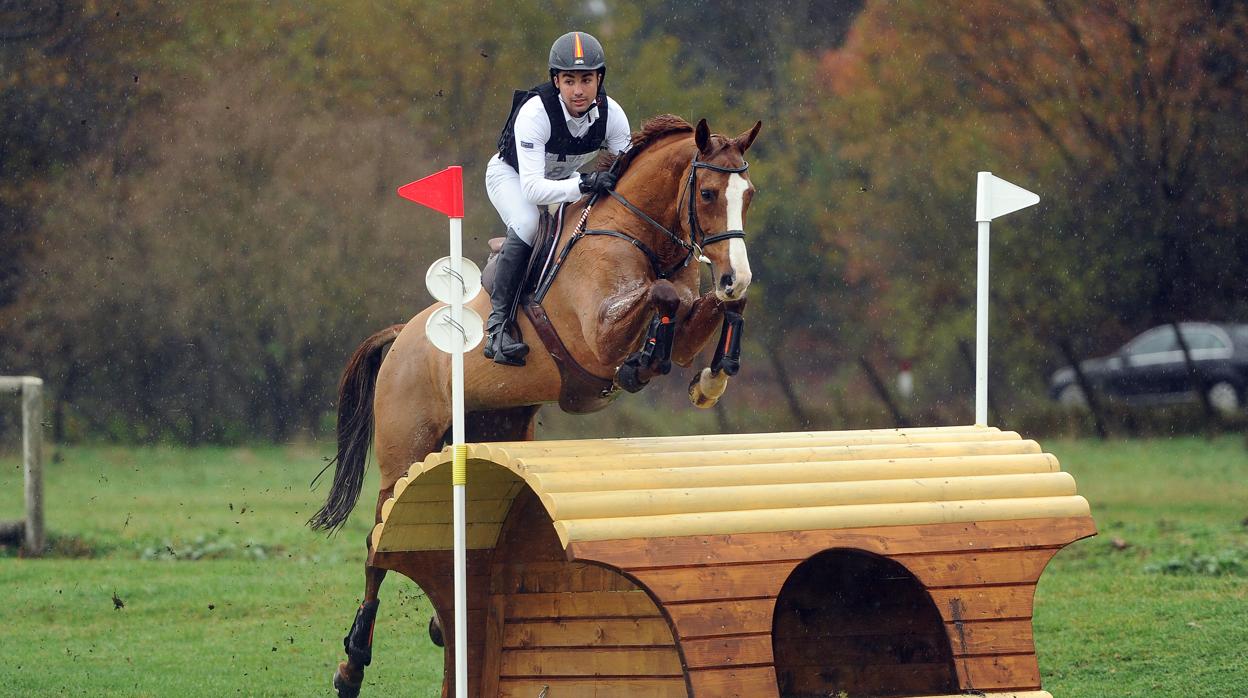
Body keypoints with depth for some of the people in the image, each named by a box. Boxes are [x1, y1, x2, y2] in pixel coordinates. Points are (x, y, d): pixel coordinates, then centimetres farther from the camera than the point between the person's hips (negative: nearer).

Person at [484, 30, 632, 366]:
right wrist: (584, 184, -56)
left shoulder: (610, 114, -23)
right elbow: (532, 187, -43)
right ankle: (497, 323, -31)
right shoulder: (535, 113, -37)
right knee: (526, 224, -34)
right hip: (512, 173, -6)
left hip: (566, 178, 6)